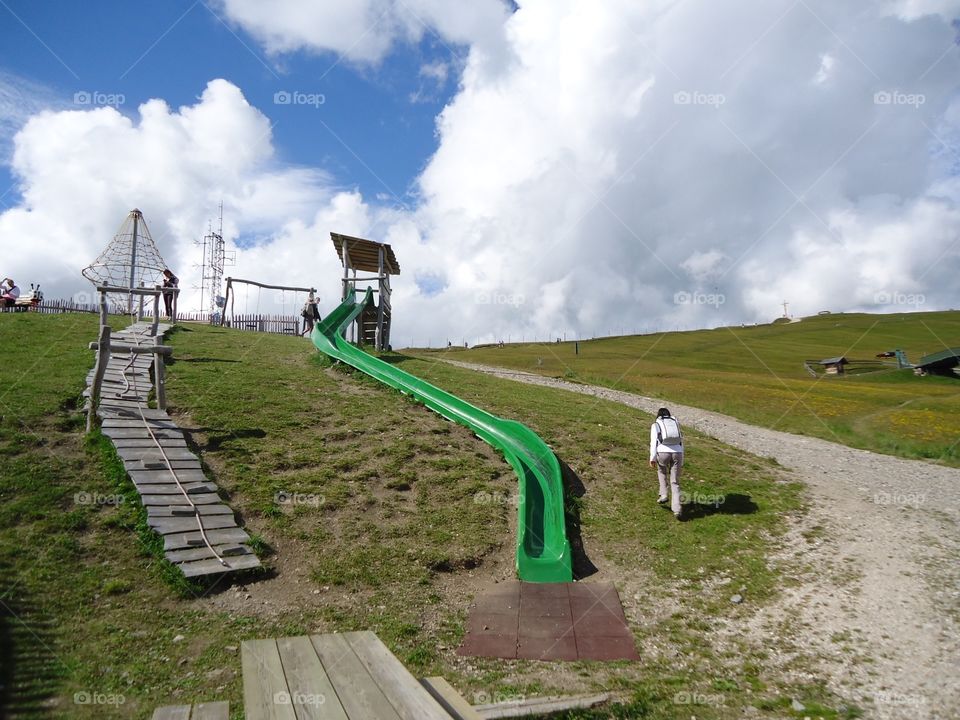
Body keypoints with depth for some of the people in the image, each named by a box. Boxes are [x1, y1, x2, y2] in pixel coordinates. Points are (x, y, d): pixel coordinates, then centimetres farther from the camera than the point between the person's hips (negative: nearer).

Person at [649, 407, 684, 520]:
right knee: (675, 483, 8)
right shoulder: (676, 424, 23)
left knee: (661, 471, 31)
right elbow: (681, 443, 22)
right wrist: (681, 461, 26)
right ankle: (677, 509, -6)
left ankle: (663, 495, 21)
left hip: (663, 452, -2)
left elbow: (654, 442, 0)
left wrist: (652, 458, -4)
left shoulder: (656, 425, 13)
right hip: (677, 453, 2)